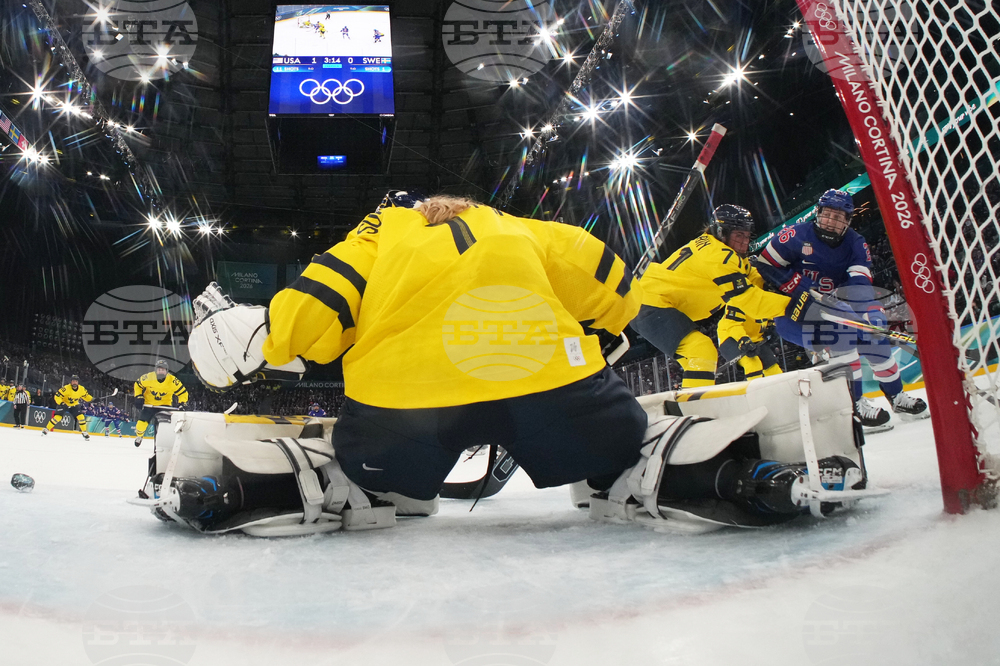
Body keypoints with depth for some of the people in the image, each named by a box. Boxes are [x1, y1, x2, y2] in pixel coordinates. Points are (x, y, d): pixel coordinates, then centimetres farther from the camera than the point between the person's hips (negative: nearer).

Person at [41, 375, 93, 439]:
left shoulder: (81, 389, -15)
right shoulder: (66, 388, -28)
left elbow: (86, 396, 2)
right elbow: (57, 396, -25)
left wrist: (92, 399, -16)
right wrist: (61, 403, -39)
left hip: (74, 405, 3)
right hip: (64, 404, -3)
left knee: (81, 417, -10)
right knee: (58, 416, -19)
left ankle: (84, 432, 3)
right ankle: (46, 429, -3)